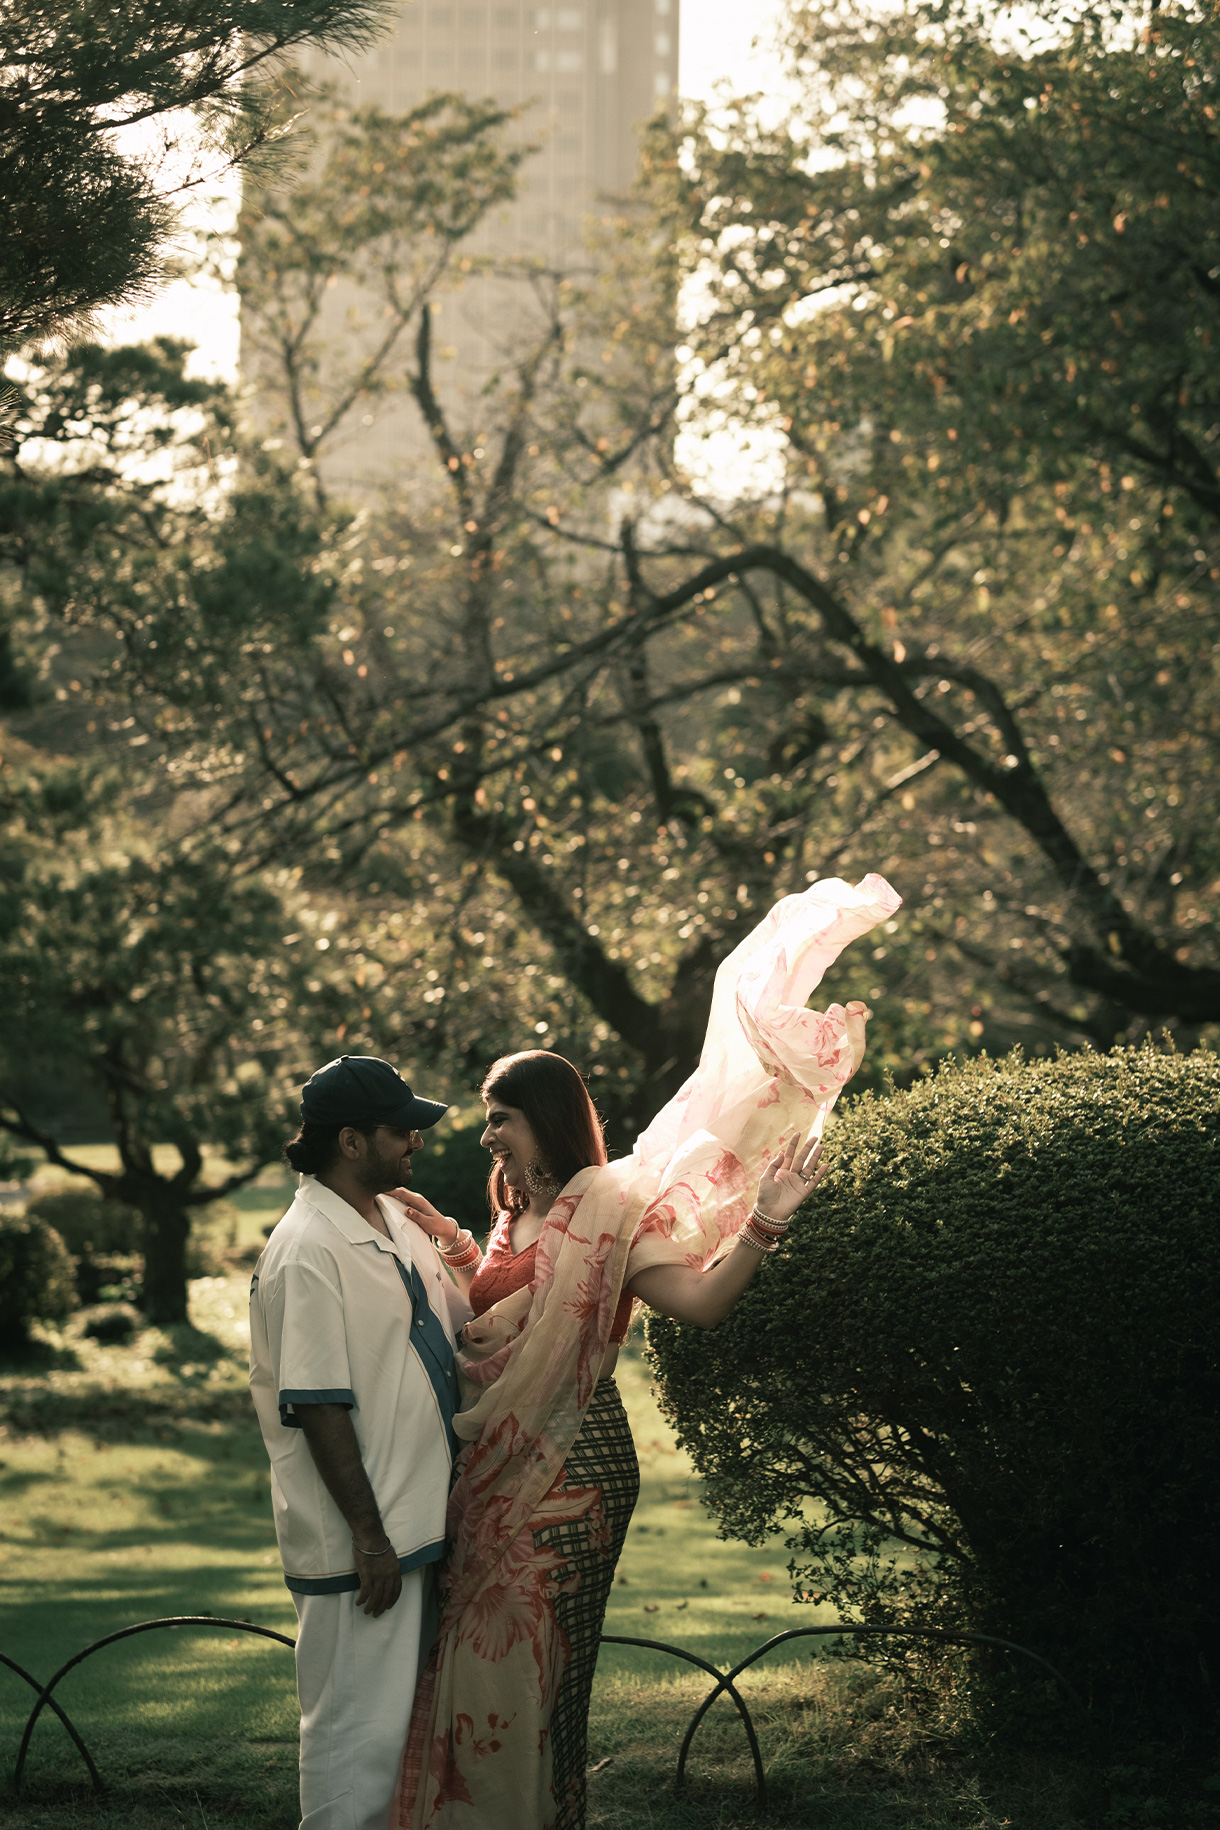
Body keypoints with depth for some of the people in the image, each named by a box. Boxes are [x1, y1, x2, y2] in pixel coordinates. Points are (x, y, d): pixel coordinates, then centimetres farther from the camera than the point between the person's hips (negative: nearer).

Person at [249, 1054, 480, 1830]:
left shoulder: (400, 1222, 10)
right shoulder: (308, 1252, -17)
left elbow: (463, 1318, 24)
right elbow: (318, 1407, -20)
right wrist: (368, 1533, -19)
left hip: (419, 1519, 9)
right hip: (359, 1540, -9)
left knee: (401, 1716, 16)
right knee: (359, 1729, -4)